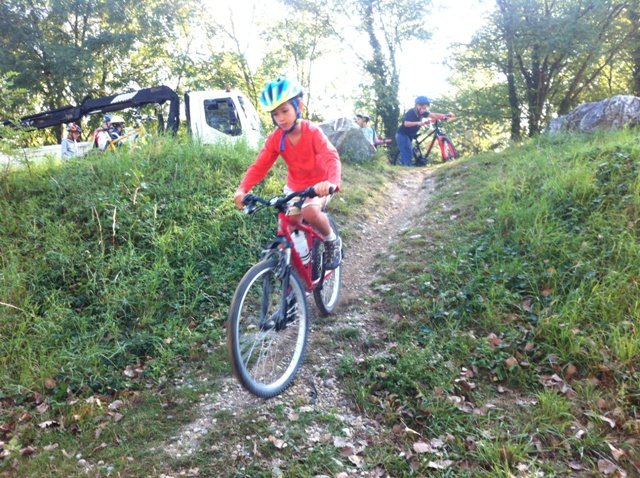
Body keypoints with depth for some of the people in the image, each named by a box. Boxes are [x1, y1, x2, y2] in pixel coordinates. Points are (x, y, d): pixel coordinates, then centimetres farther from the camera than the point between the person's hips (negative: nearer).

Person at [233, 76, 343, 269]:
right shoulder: (275, 138, -12)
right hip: (294, 186, 4)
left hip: (318, 184, -4)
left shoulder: (312, 132, -22)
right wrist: (243, 189, -34)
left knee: (310, 212, -33)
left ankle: (332, 242, -4)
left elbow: (331, 157, -35)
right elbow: (259, 166, -16)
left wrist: (331, 182, -56)